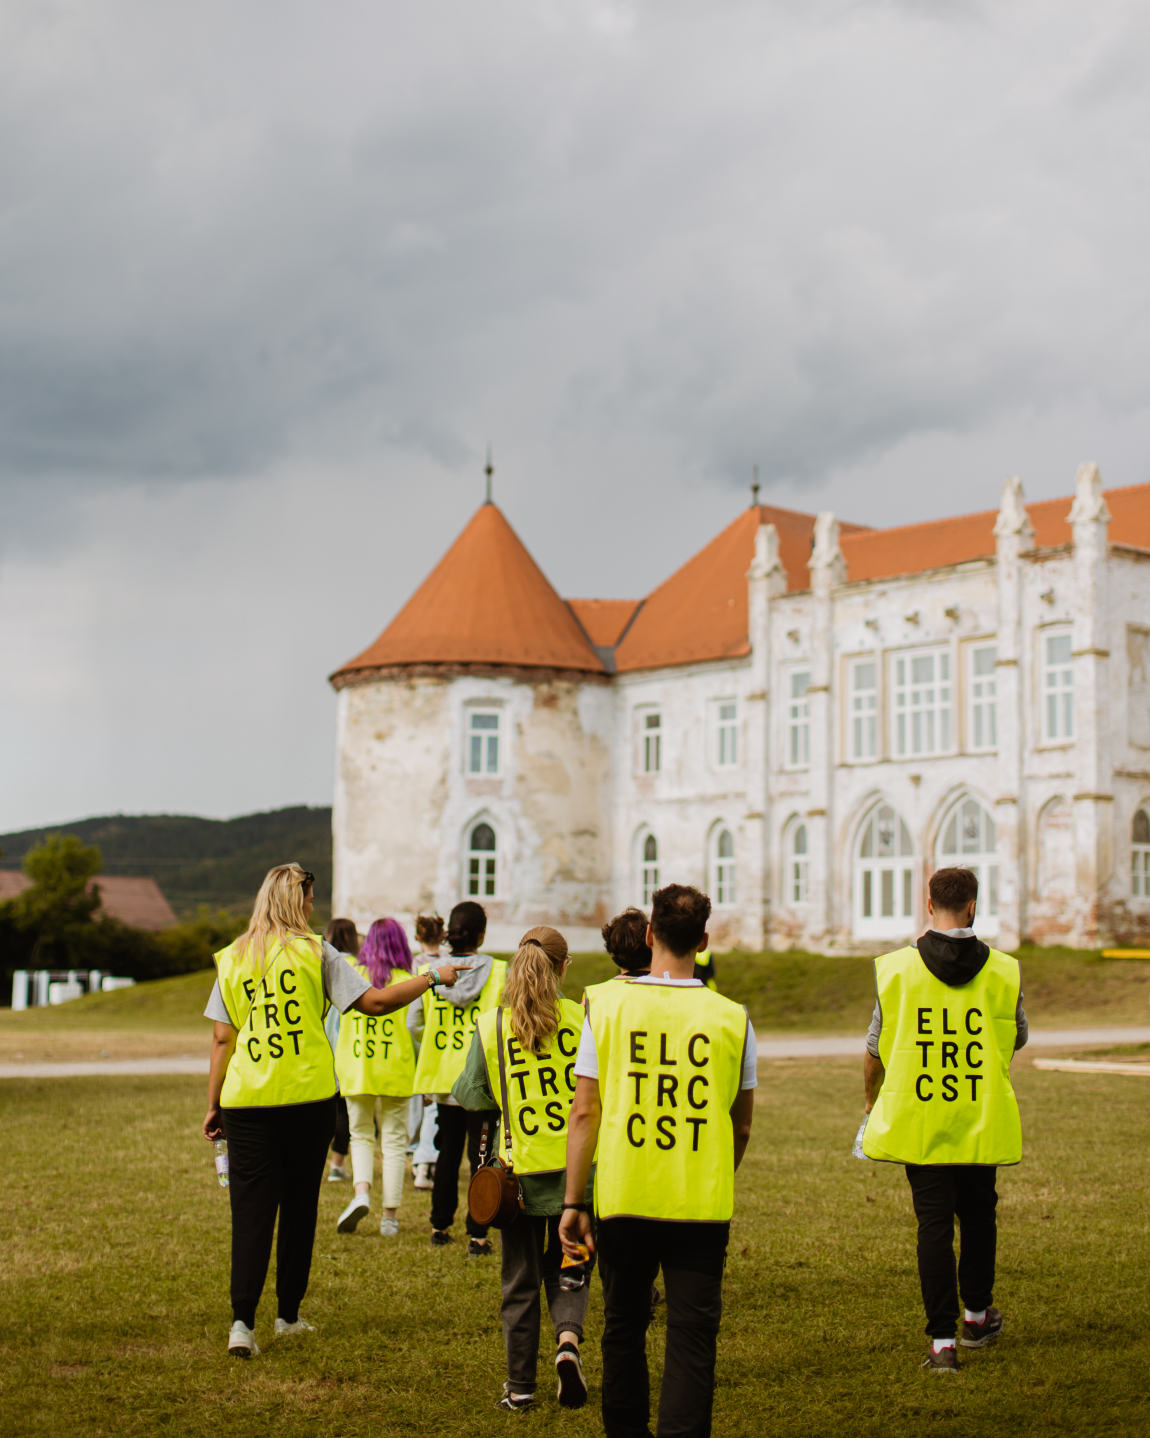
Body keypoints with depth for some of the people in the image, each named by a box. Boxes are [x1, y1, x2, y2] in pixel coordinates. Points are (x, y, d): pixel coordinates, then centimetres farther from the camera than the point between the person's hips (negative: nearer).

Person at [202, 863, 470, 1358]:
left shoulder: (232, 959, 6)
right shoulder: (314, 952, -1)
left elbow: (221, 1038, 5)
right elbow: (375, 1002, -6)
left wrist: (213, 1105, 10)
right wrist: (433, 977, 6)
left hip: (246, 1099, 1)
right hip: (307, 1095, -1)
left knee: (250, 1209, 0)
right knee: (299, 1205, 13)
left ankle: (242, 1321, -13)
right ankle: (288, 1314, 21)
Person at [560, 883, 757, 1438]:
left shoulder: (606, 1004, -3)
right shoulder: (732, 1018, -1)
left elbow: (584, 1113, -4)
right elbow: (741, 1126, 8)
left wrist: (573, 1203, 1)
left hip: (622, 1199, 1)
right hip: (703, 1206, -1)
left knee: (623, 1329, 18)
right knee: (692, 1336, 2)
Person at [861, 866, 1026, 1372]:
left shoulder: (895, 968, -7)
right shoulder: (1003, 970, -5)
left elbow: (874, 1049, 0)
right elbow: (1018, 1037, 12)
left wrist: (872, 1100, 18)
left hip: (917, 1120, -1)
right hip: (983, 1119, 1)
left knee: (933, 1222, 3)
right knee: (978, 1215, 20)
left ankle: (942, 1341, 0)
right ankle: (977, 1315, 37)